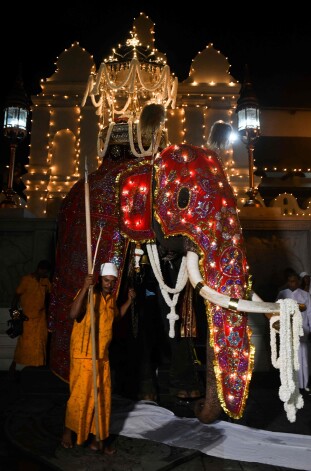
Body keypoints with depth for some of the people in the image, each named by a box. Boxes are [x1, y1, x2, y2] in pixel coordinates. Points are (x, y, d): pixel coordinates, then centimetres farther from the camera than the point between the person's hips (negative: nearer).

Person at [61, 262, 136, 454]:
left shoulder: (112, 297, 7)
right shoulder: (88, 294, -15)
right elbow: (73, 314, -31)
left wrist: (129, 300, 14)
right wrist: (84, 288, -37)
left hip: (103, 354, 7)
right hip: (83, 354, -7)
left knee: (102, 396, 11)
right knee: (81, 395, 3)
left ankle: (97, 437, 24)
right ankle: (69, 431, 26)